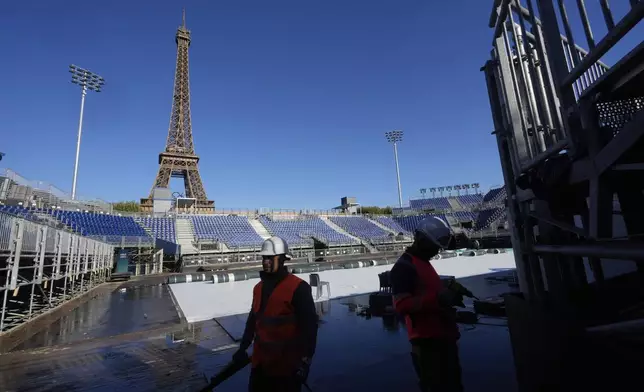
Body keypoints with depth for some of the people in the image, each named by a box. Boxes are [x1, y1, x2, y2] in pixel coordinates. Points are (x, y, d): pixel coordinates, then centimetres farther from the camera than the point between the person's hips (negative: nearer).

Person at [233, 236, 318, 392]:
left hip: (287, 365, -6)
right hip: (260, 362, 7)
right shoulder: (259, 288, 4)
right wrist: (243, 347, 18)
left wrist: (305, 360, -16)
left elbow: (309, 325, -18)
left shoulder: (298, 288, -20)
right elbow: (253, 319, 14)